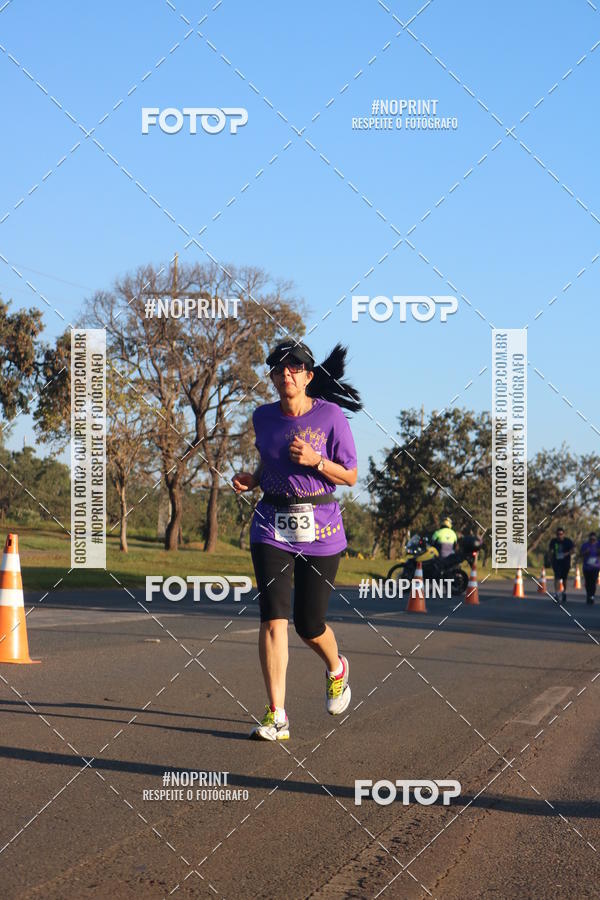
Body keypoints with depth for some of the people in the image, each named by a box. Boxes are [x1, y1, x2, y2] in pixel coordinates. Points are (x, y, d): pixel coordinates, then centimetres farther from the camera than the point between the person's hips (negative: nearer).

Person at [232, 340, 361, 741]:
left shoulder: (330, 415, -6)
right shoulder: (264, 417, 6)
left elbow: (351, 477, -4)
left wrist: (314, 460, -19)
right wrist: (250, 479, 2)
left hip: (320, 528, -2)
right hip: (272, 526, 3)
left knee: (310, 625, 3)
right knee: (274, 618, -12)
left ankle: (337, 668, 39)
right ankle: (277, 717, -11)